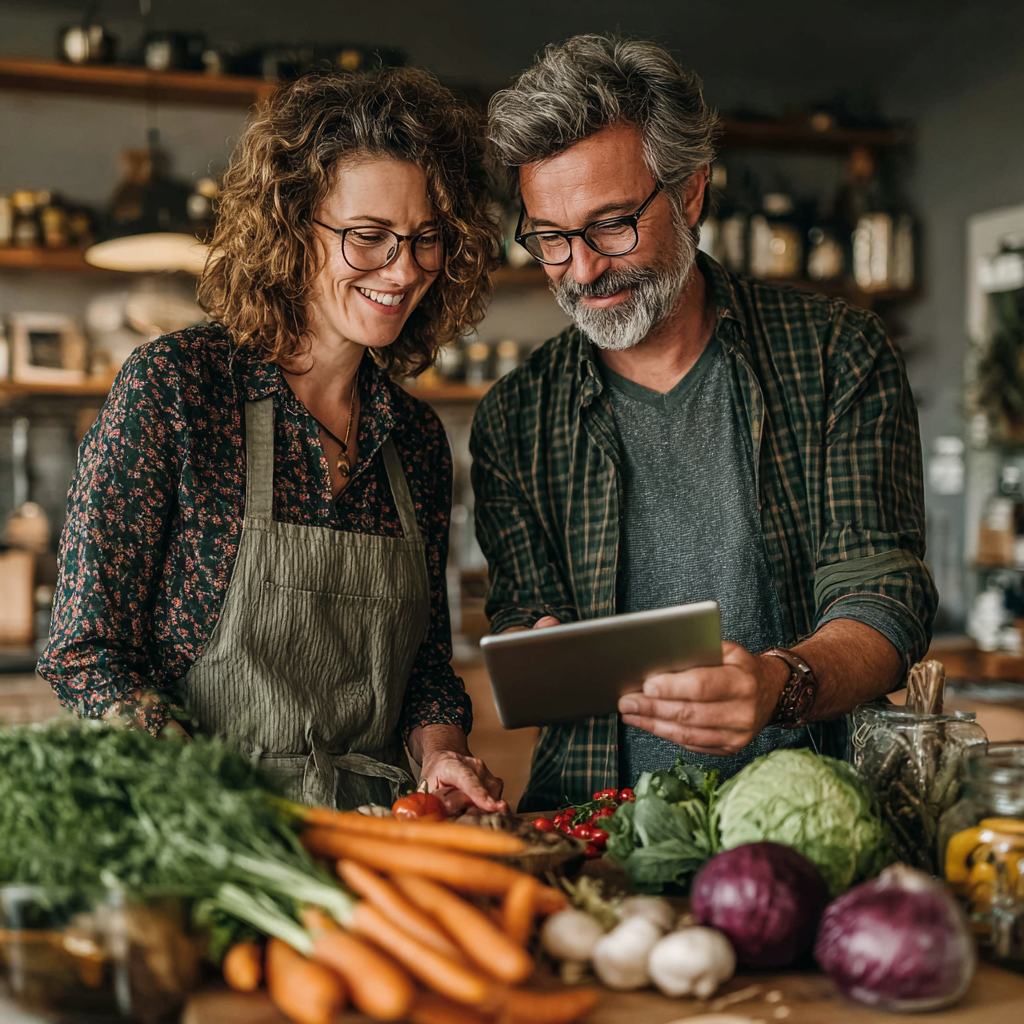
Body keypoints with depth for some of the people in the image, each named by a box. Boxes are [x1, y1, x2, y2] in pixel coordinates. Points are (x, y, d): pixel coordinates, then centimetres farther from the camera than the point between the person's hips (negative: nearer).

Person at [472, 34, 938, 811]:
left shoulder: (838, 358, 1)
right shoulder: (514, 420, 7)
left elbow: (884, 599, -7)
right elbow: (524, 609, 9)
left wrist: (781, 683, -28)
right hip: (595, 810, 2)